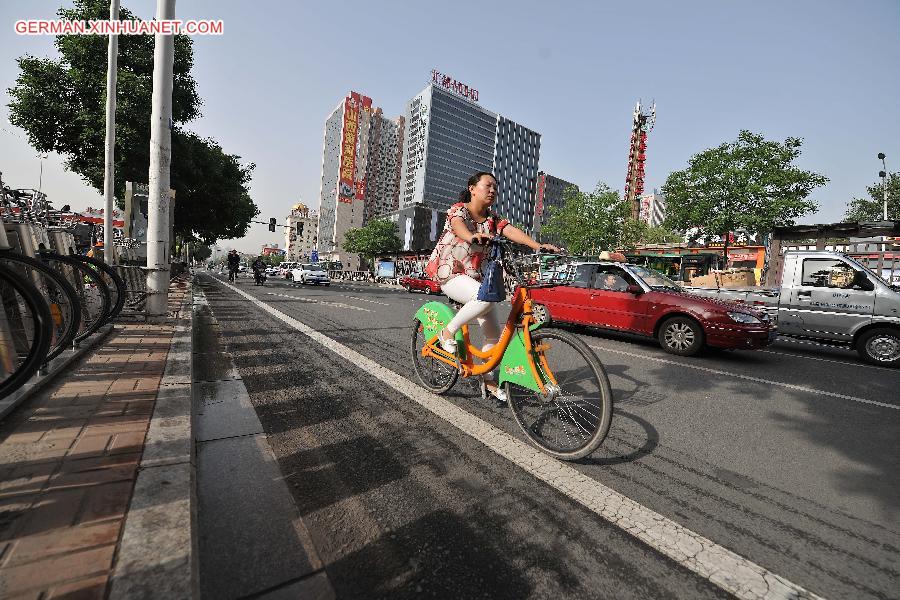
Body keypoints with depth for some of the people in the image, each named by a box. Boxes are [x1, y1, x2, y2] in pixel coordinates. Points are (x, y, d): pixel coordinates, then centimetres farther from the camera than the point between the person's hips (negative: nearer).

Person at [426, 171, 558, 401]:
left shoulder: (493, 219, 6)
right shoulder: (458, 209, -8)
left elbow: (511, 231, -12)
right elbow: (458, 225, -32)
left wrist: (538, 246, -30)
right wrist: (472, 236, -56)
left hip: (473, 276, 6)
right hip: (448, 272, -6)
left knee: (494, 333, 1)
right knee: (486, 297, -35)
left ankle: (487, 380, 19)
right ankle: (448, 332, -13)